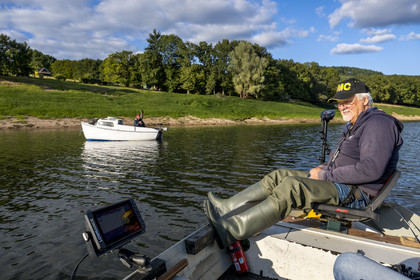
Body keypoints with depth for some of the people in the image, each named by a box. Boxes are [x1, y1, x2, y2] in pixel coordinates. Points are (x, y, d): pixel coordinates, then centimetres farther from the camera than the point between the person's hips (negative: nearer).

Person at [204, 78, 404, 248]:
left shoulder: (378, 123, -12)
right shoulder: (353, 125, 20)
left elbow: (371, 170, -24)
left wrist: (326, 175, -17)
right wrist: (325, 167, 6)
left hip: (356, 193, -10)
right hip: (339, 181, 10)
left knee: (292, 186, -31)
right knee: (279, 176, -2)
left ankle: (231, 231, -37)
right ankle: (227, 207, -10)